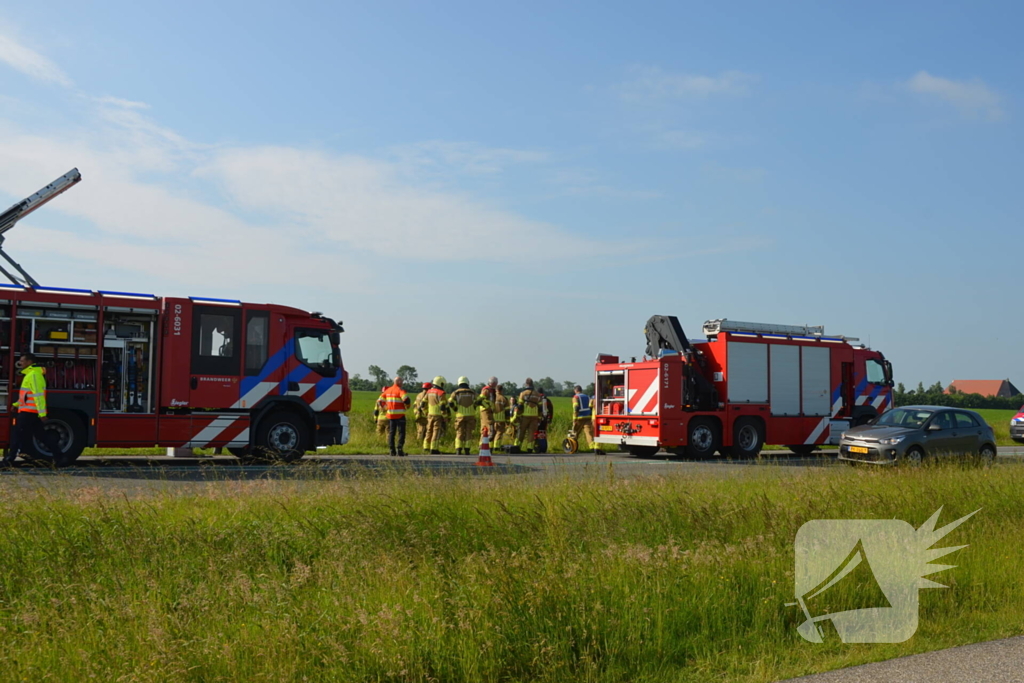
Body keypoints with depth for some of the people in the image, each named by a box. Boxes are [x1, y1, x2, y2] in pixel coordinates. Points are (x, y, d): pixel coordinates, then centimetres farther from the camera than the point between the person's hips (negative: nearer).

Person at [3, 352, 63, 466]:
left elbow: (39, 395, -20)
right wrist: (17, 404, 18)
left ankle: (8, 460, 0)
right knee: (41, 435, 9)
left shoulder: (34, 374, -14)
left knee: (18, 435, -5)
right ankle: (58, 456, 8)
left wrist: (42, 413, -24)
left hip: (29, 412, -10)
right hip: (31, 412, 10)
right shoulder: (30, 374, 20)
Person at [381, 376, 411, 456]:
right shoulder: (400, 390, -10)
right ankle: (399, 450, -11)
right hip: (399, 415, -6)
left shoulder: (388, 390, 11)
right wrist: (406, 407, -7)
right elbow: (406, 399, -26)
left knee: (391, 433, 12)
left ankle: (391, 450, 12)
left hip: (390, 415, 6)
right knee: (401, 433, -2)